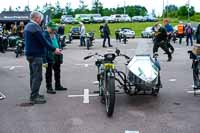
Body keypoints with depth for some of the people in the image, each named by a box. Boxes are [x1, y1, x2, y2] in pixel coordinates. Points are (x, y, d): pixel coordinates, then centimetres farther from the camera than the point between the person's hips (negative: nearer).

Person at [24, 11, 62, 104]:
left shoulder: (27, 26, 14)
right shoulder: (35, 27, -17)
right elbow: (43, 41, -20)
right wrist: (54, 49, -13)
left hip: (30, 54, 11)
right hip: (36, 55, -10)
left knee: (33, 75, 17)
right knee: (37, 77, -6)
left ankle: (34, 94, 25)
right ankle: (34, 97, -4)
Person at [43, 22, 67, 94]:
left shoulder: (56, 35, 15)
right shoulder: (45, 35, -10)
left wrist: (60, 55, 16)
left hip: (57, 56, 8)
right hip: (50, 56, -8)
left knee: (57, 71, 16)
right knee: (49, 72, 0)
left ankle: (58, 85, 29)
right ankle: (49, 88, 6)